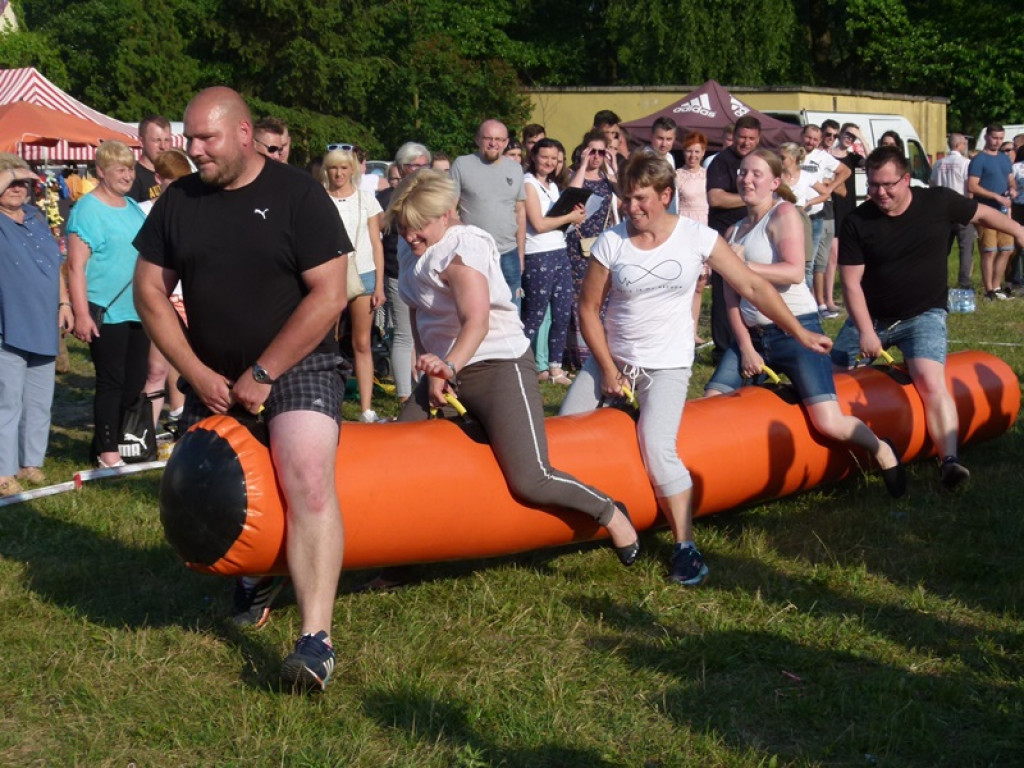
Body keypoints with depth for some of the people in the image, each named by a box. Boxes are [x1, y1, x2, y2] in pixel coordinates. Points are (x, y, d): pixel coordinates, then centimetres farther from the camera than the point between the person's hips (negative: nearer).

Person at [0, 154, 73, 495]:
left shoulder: (36, 217, 13)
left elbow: (54, 263, 19)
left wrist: (64, 302, 13)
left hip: (42, 328, 7)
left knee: (40, 402, 14)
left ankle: (31, 462, 25)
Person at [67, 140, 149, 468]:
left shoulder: (134, 208, 13)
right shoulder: (87, 210, -11)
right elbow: (76, 266, -16)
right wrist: (81, 314, -21)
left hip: (137, 310, 8)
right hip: (105, 314, -8)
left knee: (135, 381, 11)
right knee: (111, 382, -2)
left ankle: (109, 439, 23)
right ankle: (107, 452, 7)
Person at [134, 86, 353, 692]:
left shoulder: (297, 195, -10)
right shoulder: (178, 201, 3)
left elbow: (329, 294, -14)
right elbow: (151, 291, 6)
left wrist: (263, 374, -14)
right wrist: (198, 374, -4)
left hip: (297, 366, -5)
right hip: (212, 376, 5)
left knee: (308, 482, -24)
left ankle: (316, 639, -27)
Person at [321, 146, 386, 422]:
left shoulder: (366, 199, 7)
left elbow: (376, 245, 7)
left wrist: (379, 285, 1)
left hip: (363, 275, 1)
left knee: (362, 344, 1)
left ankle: (366, 408, 1)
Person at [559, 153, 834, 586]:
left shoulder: (697, 238, -7)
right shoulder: (611, 243, -5)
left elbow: (752, 287, -3)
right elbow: (589, 308, -1)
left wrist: (798, 332, -5)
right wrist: (608, 370, -6)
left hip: (667, 366, -3)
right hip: (611, 358, 3)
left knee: (656, 446, -23)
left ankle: (685, 546, -13)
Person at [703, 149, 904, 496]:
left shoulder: (784, 213, -6)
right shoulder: (734, 231, 13)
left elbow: (794, 272, -21)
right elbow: (732, 296, 7)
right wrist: (745, 347, -4)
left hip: (795, 331, -7)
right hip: (751, 334, 7)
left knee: (829, 423, -14)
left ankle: (881, 451, 14)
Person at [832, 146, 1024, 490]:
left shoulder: (939, 202, -7)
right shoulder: (857, 223, -10)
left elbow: (981, 214, 13)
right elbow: (851, 283, -11)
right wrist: (865, 332, -20)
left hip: (924, 316, -2)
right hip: (870, 316, 2)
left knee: (932, 383, -25)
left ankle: (949, 461, -29)